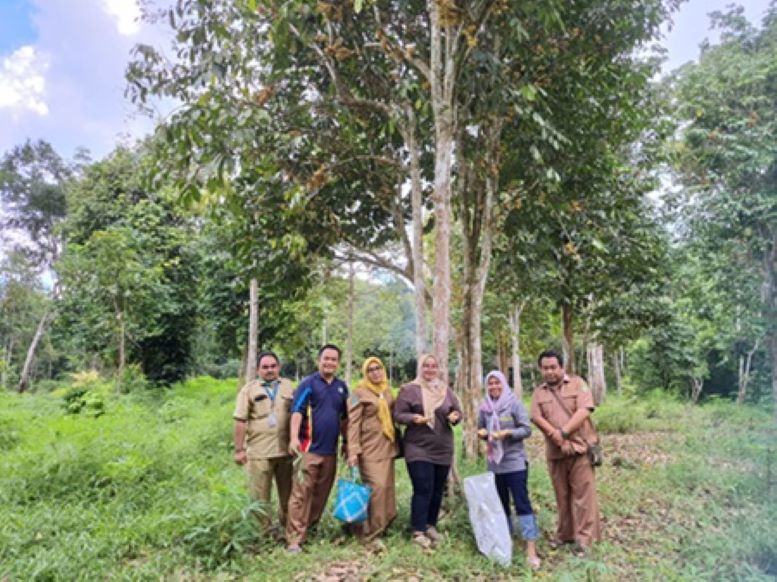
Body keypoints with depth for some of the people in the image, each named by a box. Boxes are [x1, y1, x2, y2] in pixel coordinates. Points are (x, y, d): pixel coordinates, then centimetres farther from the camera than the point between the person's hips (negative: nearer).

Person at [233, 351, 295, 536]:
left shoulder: (288, 387, 8)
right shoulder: (249, 389, 0)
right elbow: (240, 421, -4)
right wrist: (239, 449, -8)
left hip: (285, 450, 3)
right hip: (258, 453, -3)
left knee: (288, 493, 12)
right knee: (260, 496, 5)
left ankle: (287, 527, 28)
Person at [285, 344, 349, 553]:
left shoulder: (342, 387, 11)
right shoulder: (308, 383, -5)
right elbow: (297, 411, -13)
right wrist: (294, 437, -26)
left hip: (330, 450, 6)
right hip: (309, 448, -6)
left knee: (321, 494, 13)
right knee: (301, 494, -6)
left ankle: (310, 528, 28)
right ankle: (294, 539, -1)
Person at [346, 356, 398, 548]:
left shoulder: (387, 391, 13)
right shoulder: (359, 393, -7)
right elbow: (353, 423, -11)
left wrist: (397, 444, 17)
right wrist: (353, 451, -18)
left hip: (387, 447, 7)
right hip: (369, 448, -7)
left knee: (387, 488, 8)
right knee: (376, 487, -11)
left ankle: (381, 524, 23)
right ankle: (369, 533, 1)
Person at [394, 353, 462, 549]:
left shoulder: (446, 390, 9)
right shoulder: (409, 389, -5)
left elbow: (457, 411, 13)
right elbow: (398, 415, -6)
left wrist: (455, 417, -10)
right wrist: (413, 418, -24)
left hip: (443, 449, 5)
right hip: (418, 449, -5)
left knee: (437, 490, 12)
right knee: (423, 489, -10)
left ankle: (430, 525, 28)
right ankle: (418, 532, 1)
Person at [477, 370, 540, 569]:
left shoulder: (514, 403, -8)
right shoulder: (484, 407, 4)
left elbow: (527, 429, -8)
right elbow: (481, 430, 16)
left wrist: (508, 433, -23)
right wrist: (482, 433, -7)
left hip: (515, 462, -4)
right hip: (495, 463, 5)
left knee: (522, 503, -7)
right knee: (501, 503, 14)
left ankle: (531, 551, -6)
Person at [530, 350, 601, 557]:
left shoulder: (577, 383, -1)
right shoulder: (539, 392, 9)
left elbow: (584, 411, -12)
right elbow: (537, 417, -3)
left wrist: (564, 432, -15)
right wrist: (556, 436, -16)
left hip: (579, 447, -3)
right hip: (555, 452, 4)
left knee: (582, 494, -2)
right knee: (562, 495, 12)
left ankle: (584, 538, 4)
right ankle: (565, 534, 24)